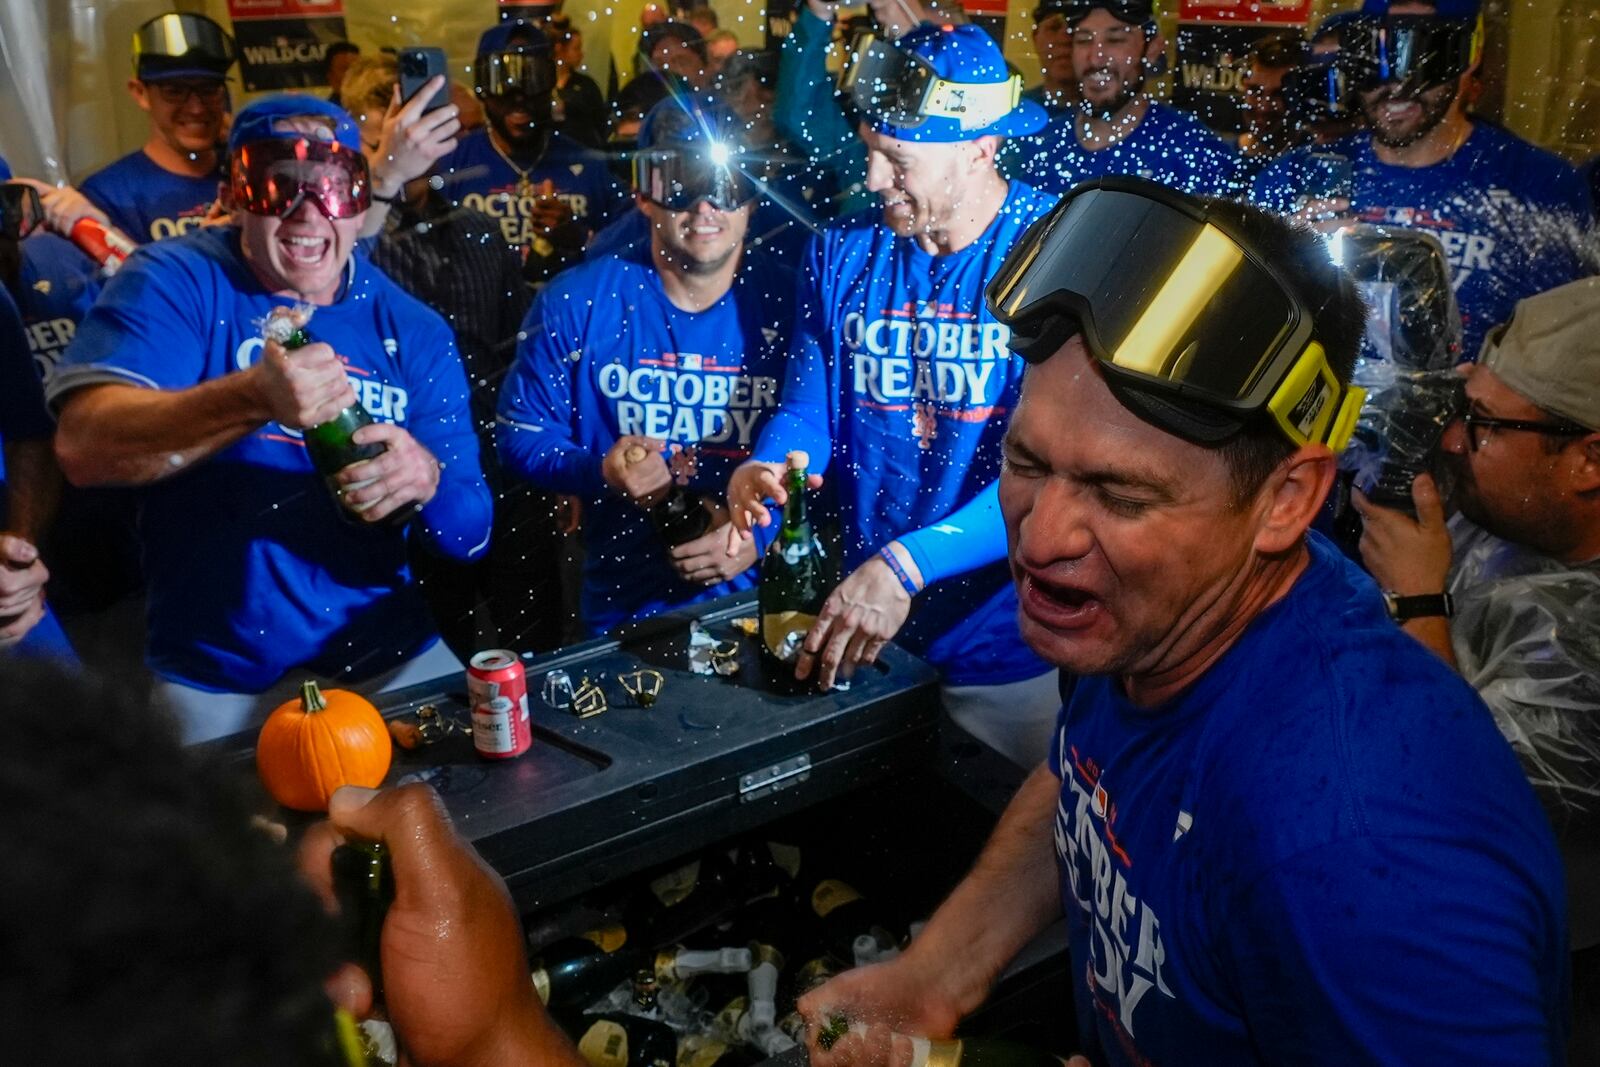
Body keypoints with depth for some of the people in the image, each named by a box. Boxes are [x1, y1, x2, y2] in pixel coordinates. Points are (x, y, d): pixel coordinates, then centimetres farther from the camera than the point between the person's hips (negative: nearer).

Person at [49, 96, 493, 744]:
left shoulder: (411, 330, 1)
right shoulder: (173, 284, -6)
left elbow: (469, 536, -2)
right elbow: (83, 446, -22)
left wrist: (426, 482, -26)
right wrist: (255, 398, -38)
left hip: (386, 659, 3)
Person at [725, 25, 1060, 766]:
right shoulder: (841, 254, 0)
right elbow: (806, 411, 2)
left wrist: (907, 565, -34)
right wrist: (760, 476, -21)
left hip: (1012, 649, -4)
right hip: (862, 636, 4)